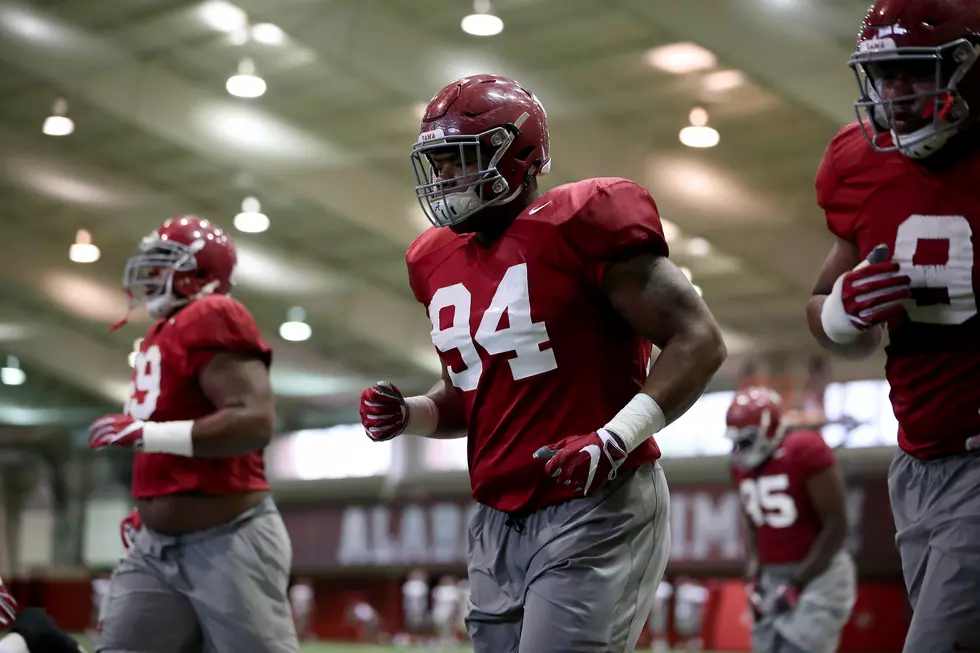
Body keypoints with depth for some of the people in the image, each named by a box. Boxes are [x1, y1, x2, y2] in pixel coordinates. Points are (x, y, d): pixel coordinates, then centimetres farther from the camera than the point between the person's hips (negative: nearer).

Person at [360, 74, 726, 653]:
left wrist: (612, 441, -22)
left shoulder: (580, 224, -10)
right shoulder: (438, 263, 13)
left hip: (595, 511, -7)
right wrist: (407, 414, 5)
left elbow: (698, 341, -13)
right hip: (498, 526, 8)